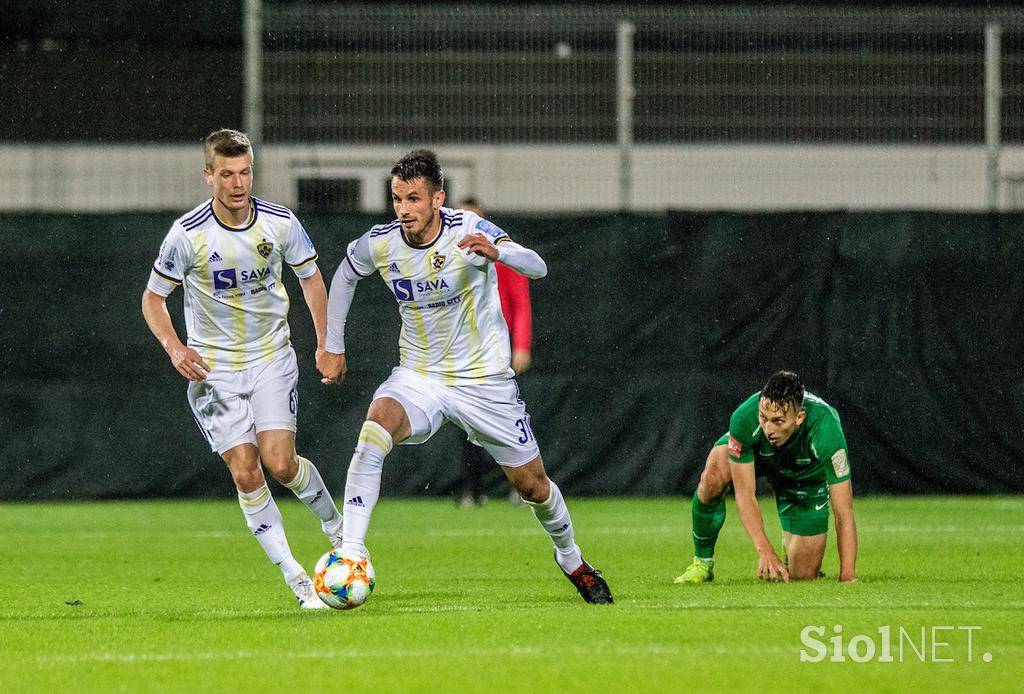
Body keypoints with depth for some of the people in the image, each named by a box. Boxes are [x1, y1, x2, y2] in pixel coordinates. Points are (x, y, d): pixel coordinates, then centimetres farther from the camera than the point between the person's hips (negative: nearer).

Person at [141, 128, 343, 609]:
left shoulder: (279, 222, -8)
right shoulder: (187, 235, -14)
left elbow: (310, 277, 10)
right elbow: (153, 299, -1)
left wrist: (326, 344, 6)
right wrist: (174, 347, -18)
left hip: (272, 358, 1)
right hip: (213, 367, -1)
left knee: (280, 463, -13)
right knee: (245, 474, -9)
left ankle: (334, 523, 17)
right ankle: (294, 576, 0)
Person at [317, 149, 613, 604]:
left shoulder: (467, 230, -21)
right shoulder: (381, 243, -10)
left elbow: (536, 267, -34)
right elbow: (345, 275, 13)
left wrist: (495, 252, -55)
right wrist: (333, 347, 12)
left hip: (484, 379, -2)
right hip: (418, 377, 2)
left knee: (531, 485, 7)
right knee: (375, 429, -30)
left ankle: (571, 560, 38)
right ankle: (350, 554, -31)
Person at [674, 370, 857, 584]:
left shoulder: (825, 428, -43)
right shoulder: (744, 419, -40)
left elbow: (844, 513, -38)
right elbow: (744, 495, -32)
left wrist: (847, 579, -43)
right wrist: (765, 551, -44)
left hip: (807, 474, -1)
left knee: (803, 576, -7)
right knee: (713, 478, -33)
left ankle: (790, 544, 31)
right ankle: (702, 562, -10)